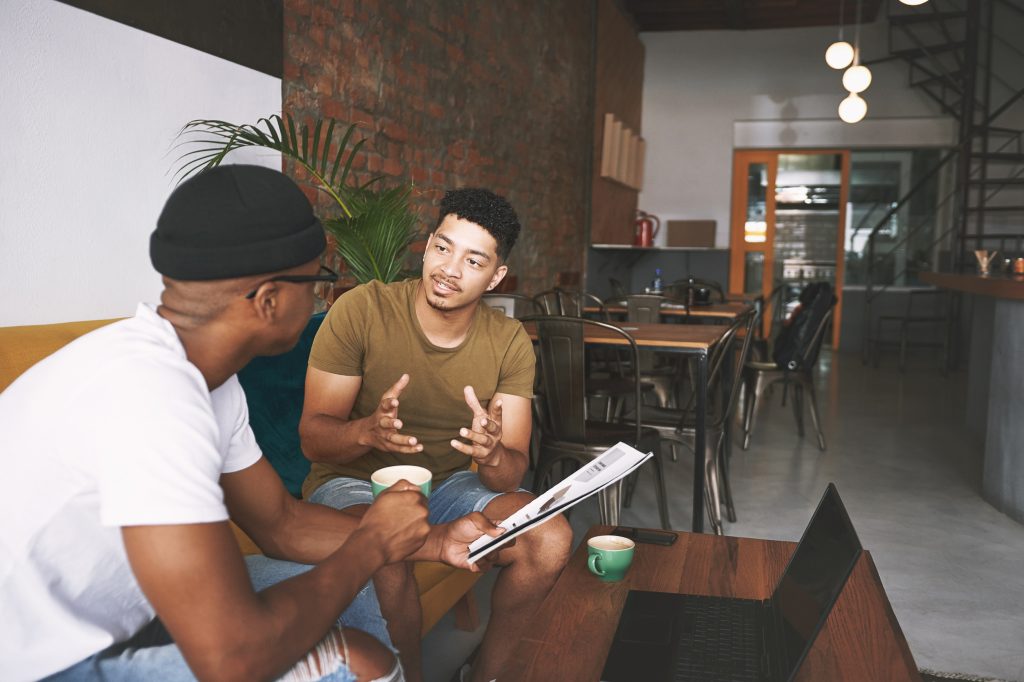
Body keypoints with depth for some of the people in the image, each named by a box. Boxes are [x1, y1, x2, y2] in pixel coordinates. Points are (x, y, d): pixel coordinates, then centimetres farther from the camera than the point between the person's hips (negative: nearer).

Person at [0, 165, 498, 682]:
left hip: (108, 614, 9)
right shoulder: (149, 390, -32)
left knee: (354, 597, 9)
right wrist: (371, 544, -18)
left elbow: (281, 521, 7)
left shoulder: (205, 372, -2)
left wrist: (437, 543, -1)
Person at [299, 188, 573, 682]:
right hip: (353, 481, -3)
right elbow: (312, 438, -15)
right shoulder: (360, 310, -17)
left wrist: (493, 454, -35)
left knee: (551, 540, -19)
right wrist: (367, 431, -38)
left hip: (448, 484, 4)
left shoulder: (509, 342, -7)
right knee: (387, 571, -35)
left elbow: (511, 474, -10)